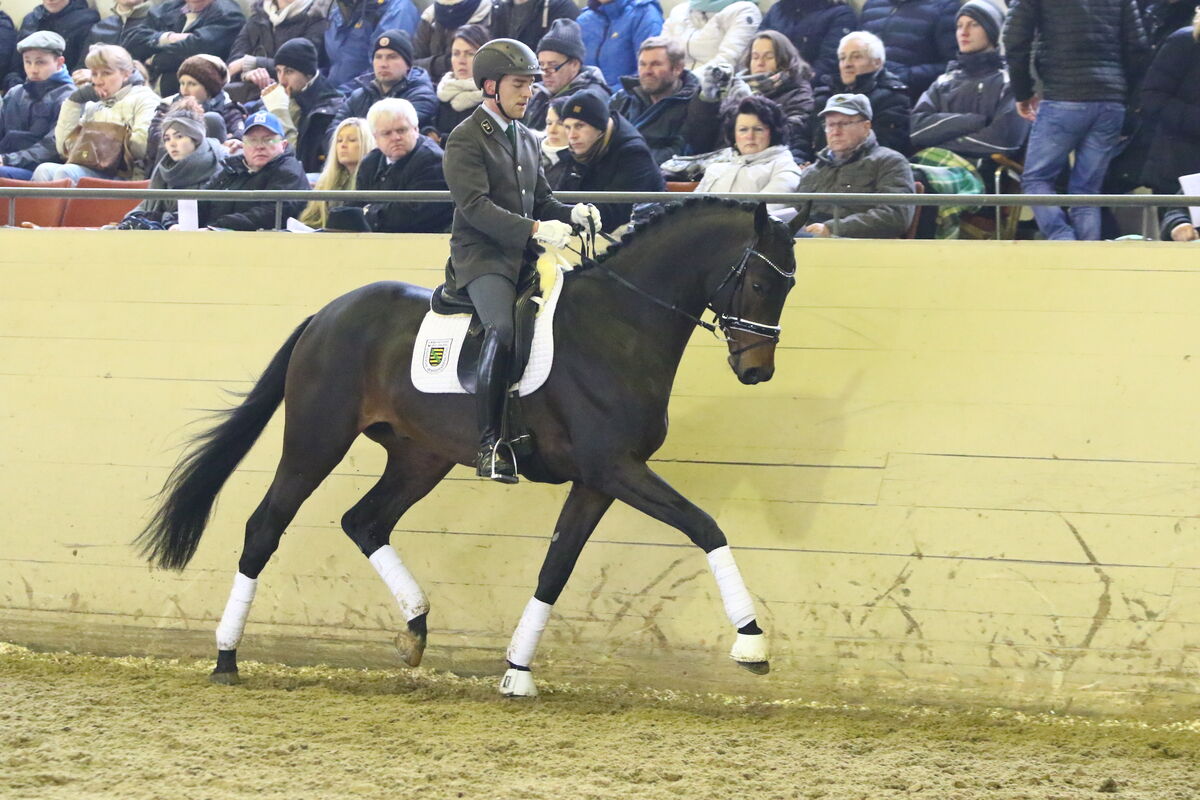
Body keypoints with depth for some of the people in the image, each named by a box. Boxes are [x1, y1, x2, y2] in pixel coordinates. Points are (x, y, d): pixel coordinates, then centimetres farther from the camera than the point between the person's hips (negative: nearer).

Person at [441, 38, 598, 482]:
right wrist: (535, 229, -27)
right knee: (503, 329, -30)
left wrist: (571, 214, 2)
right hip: (481, 258, -8)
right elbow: (476, 206, -18)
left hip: (524, 259, 8)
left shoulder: (527, 140, 20)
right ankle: (489, 444, -28)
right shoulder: (466, 139, -6)